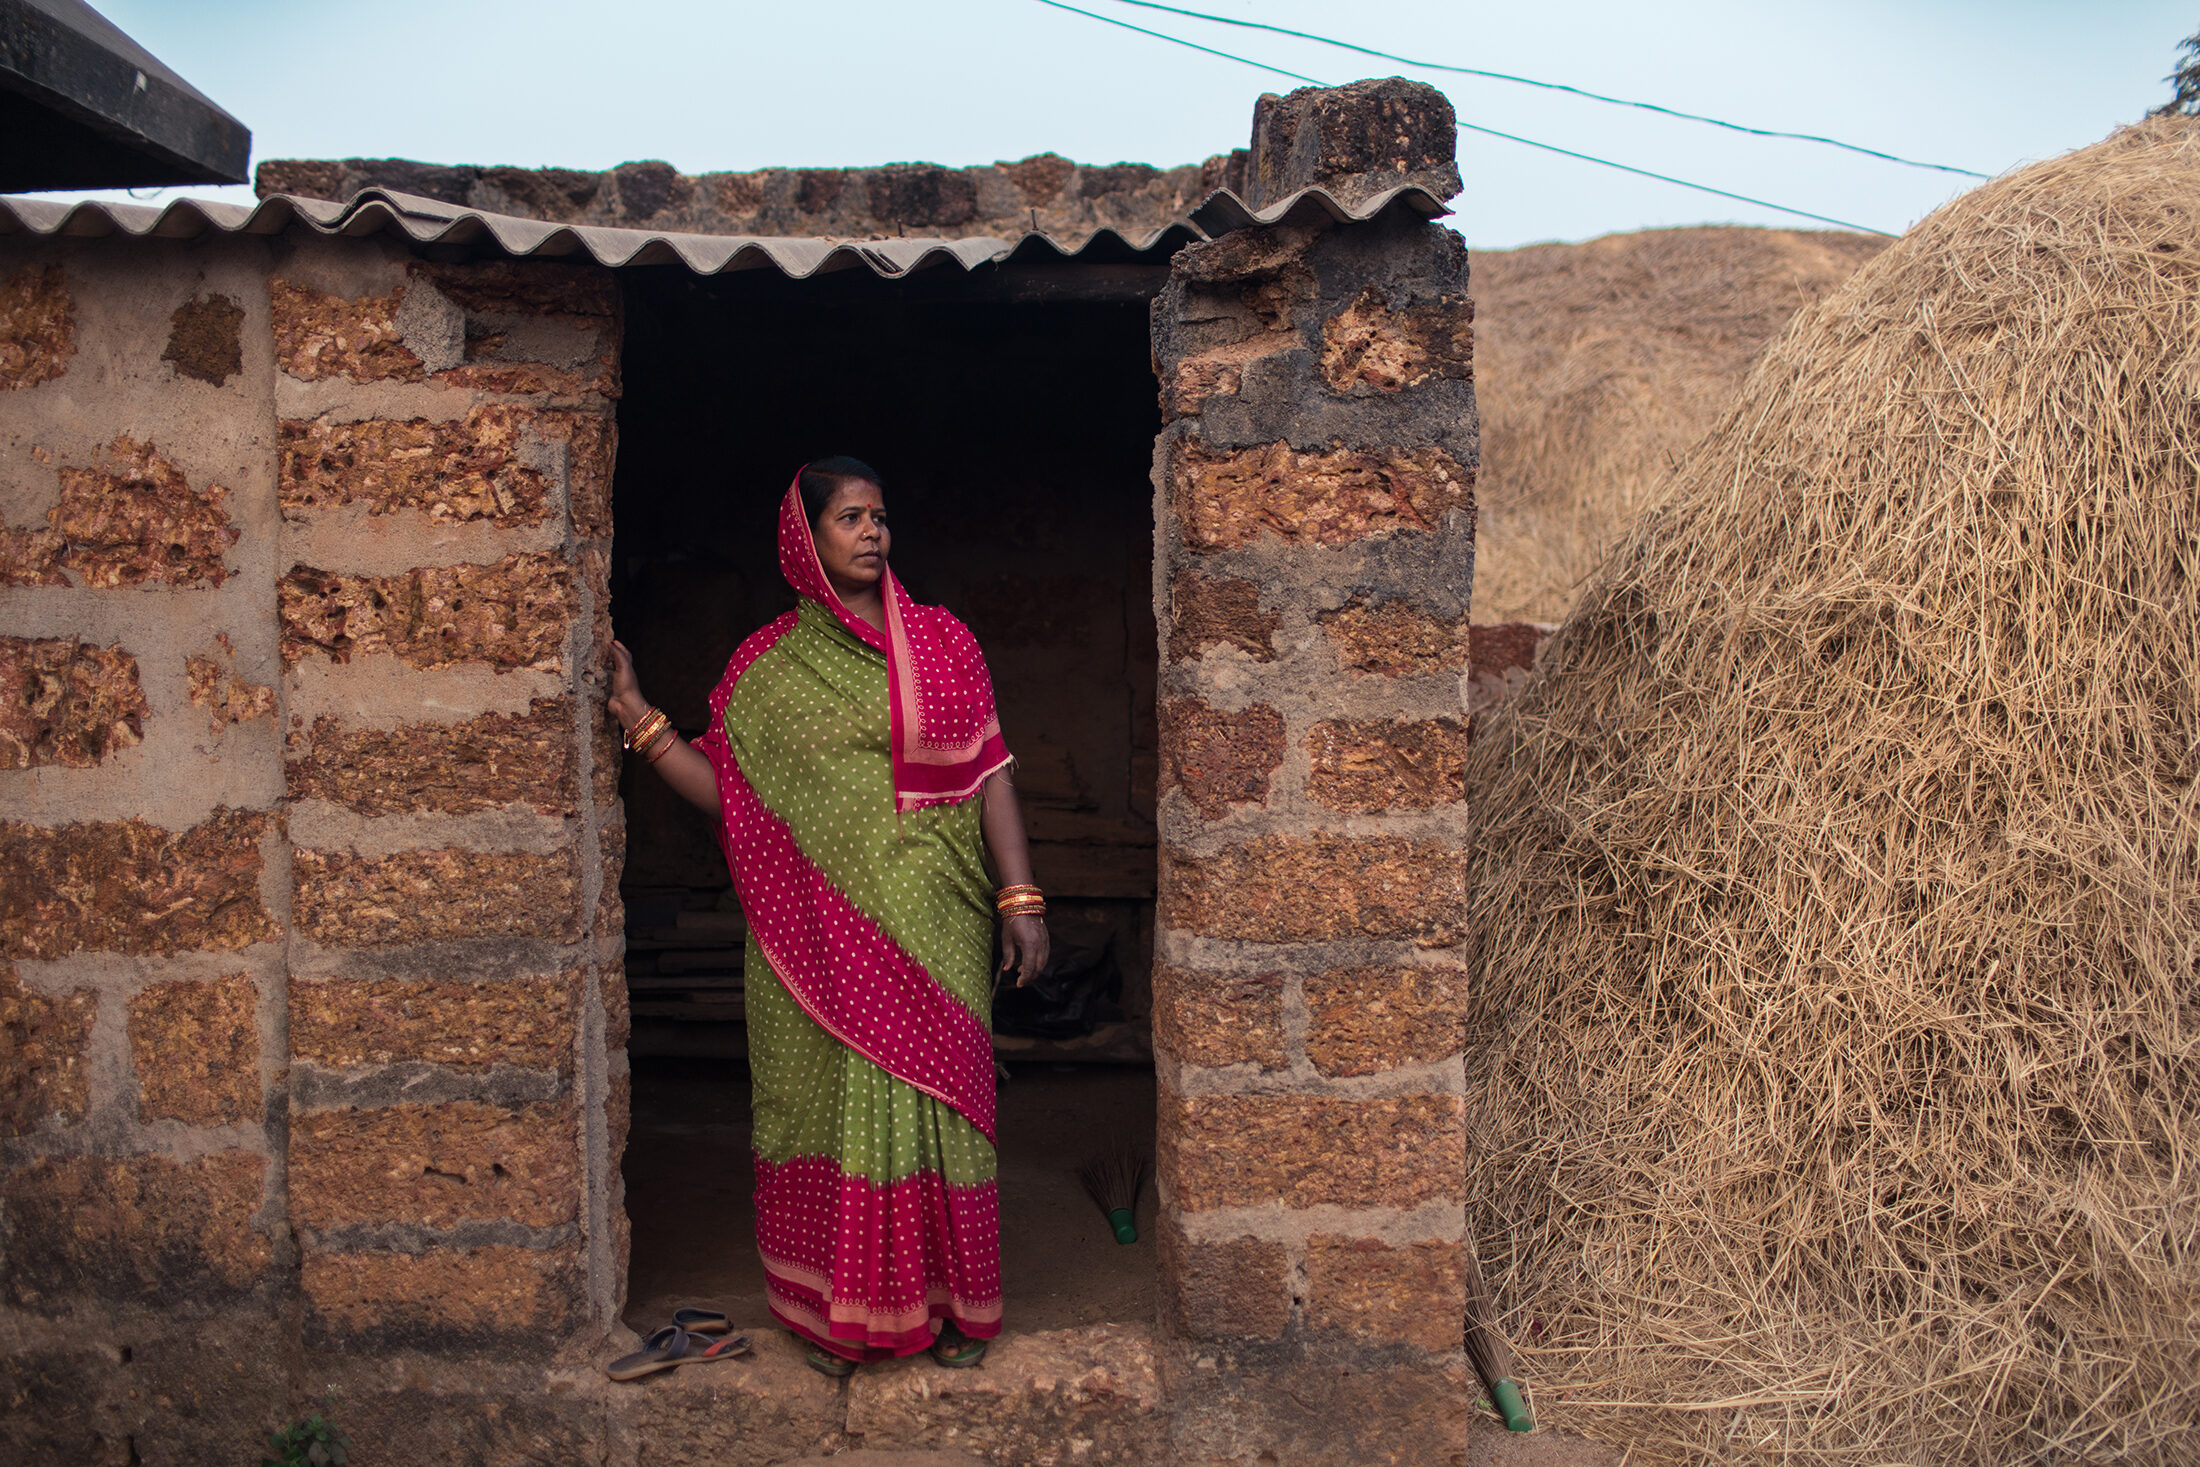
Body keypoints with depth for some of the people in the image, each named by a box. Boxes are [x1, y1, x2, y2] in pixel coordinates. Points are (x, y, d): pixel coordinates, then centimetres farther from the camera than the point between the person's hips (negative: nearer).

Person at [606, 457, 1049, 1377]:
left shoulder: (942, 643, 4)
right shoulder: (765, 667, 5)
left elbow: (988, 775, 2)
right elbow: (726, 793, 3)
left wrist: (1020, 897, -4)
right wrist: (640, 720, -6)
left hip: (931, 928, 0)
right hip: (819, 938, 0)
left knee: (932, 1095, 5)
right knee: (830, 1102, 6)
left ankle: (950, 1300, 21)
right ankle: (837, 1309, 22)